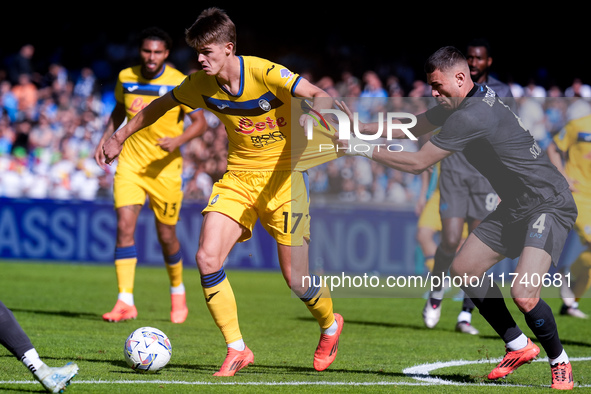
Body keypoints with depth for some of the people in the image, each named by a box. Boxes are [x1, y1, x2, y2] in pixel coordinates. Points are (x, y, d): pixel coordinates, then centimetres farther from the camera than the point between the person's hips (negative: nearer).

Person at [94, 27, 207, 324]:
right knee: (125, 226, -15)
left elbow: (200, 122, -5)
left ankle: (178, 292, 34)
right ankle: (125, 302, -16)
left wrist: (177, 140, -23)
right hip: (130, 163, 2)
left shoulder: (179, 83, -9)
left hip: (164, 166, -2)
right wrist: (105, 140, 7)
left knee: (166, 234, 6)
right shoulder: (126, 78, 1)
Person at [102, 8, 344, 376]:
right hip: (238, 176, 5)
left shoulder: (265, 73, -21)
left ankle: (330, 325, 31)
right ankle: (237, 350, -2)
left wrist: (310, 117, -49)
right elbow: (160, 105, 14)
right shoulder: (201, 85, -5)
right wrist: (120, 136, 18)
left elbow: (320, 96, -27)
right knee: (207, 259, -14)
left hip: (281, 175, -5)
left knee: (296, 277, -4)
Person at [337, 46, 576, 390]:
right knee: (464, 269, 9)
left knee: (523, 294, -23)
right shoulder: (461, 103, 6)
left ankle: (560, 361, 2)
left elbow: (417, 163, -19)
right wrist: (359, 126, 7)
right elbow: (411, 127, 18)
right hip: (515, 207, 11)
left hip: (549, 205, -11)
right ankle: (519, 346, 20)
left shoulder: (472, 116, -24)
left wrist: (363, 149, -10)